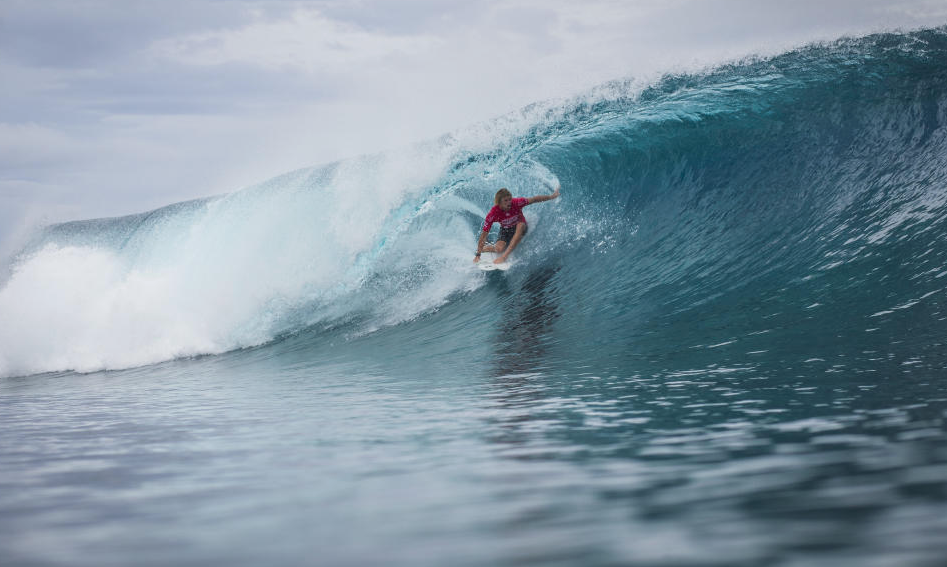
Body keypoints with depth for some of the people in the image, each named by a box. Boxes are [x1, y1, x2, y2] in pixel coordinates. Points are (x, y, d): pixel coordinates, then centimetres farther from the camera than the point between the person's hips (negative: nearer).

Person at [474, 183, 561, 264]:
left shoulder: (516, 203, -29)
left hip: (520, 228, 1)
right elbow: (484, 235, -27)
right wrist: (478, 254, -29)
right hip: (505, 230, -1)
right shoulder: (493, 214, -30)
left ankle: (504, 255, -40)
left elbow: (534, 199, -15)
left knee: (520, 225, -37)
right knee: (499, 249, -30)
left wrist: (552, 196, -9)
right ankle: (485, 248, 8)